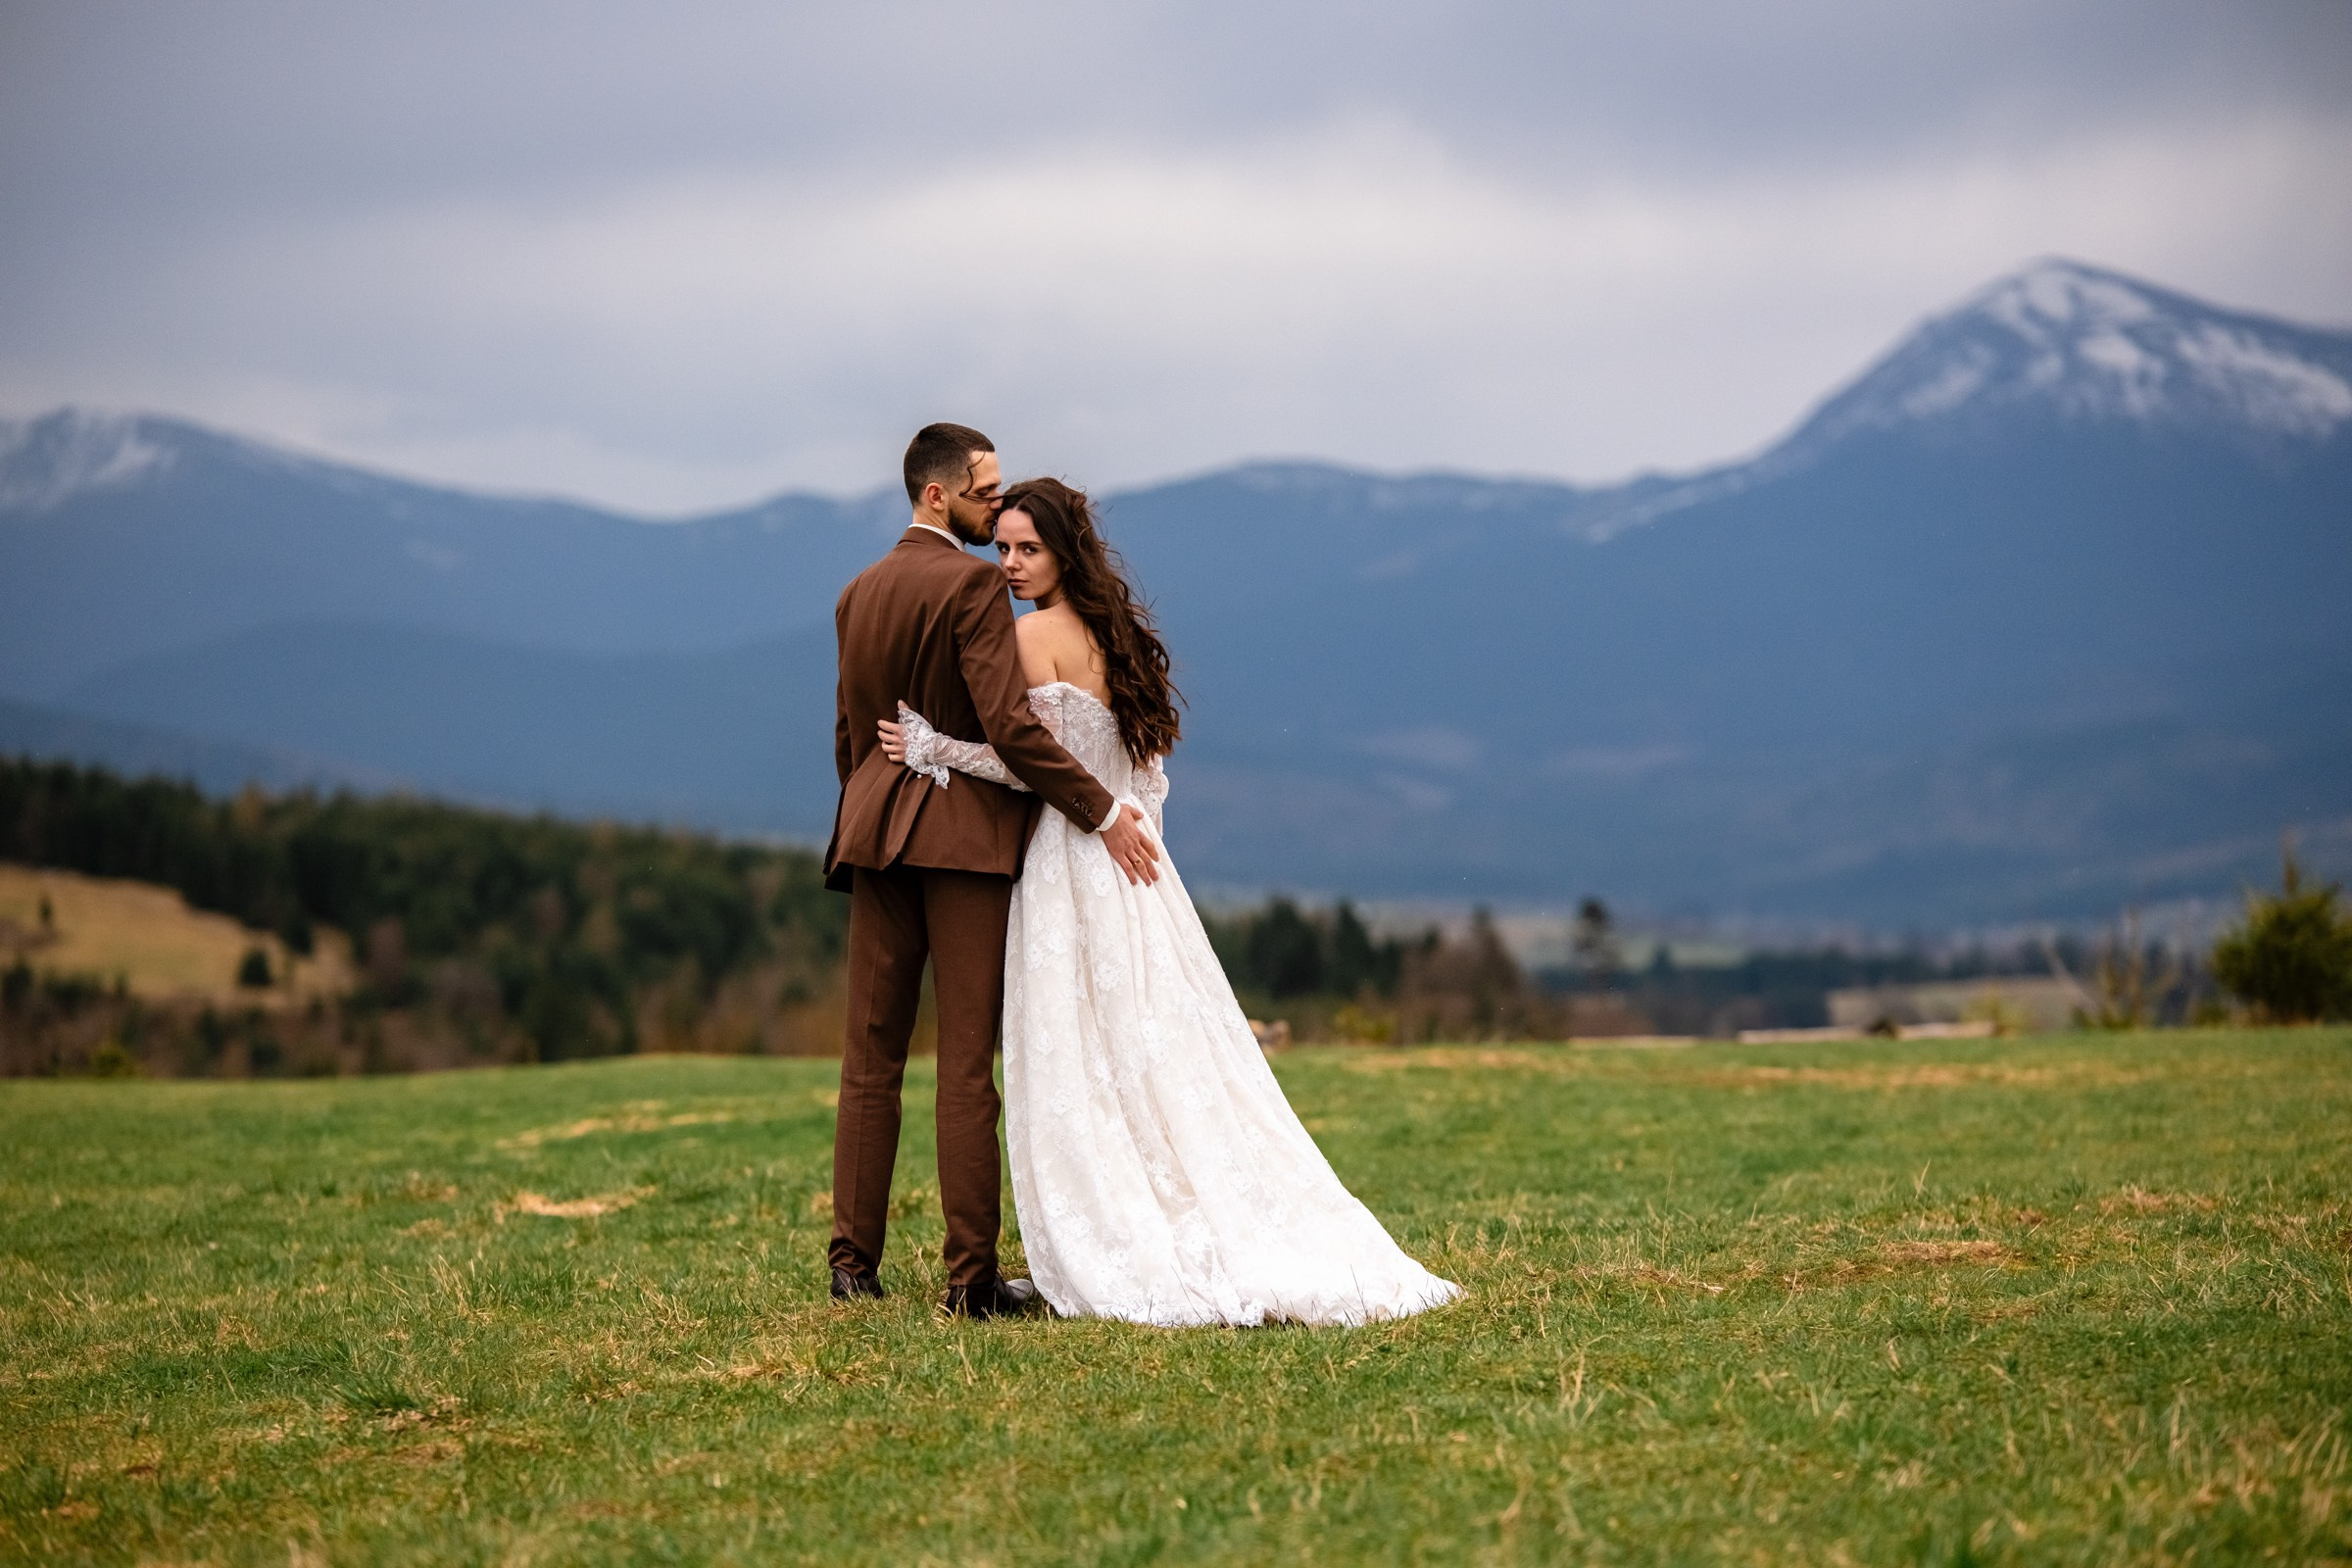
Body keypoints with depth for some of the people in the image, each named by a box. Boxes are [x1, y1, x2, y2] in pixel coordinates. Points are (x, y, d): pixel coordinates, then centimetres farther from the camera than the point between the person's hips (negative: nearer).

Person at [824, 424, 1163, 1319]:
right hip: (966, 834, -7)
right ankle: (971, 1278, -4)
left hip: (878, 837, 7)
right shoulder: (971, 583, -11)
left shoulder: (859, 594, 13)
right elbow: (1009, 724, -19)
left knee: (871, 1059, 8)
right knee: (967, 1062, -4)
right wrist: (1102, 813, -15)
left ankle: (854, 1264, 8)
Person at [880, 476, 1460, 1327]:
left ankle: (1127, 1263, -4)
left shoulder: (1036, 633, -10)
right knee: (1169, 1062, 9)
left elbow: (1039, 761, -16)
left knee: (1081, 1076, -3)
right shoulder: (1117, 634, 15)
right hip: (1135, 864, 8)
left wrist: (932, 748, -10)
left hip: (1072, 870, -8)